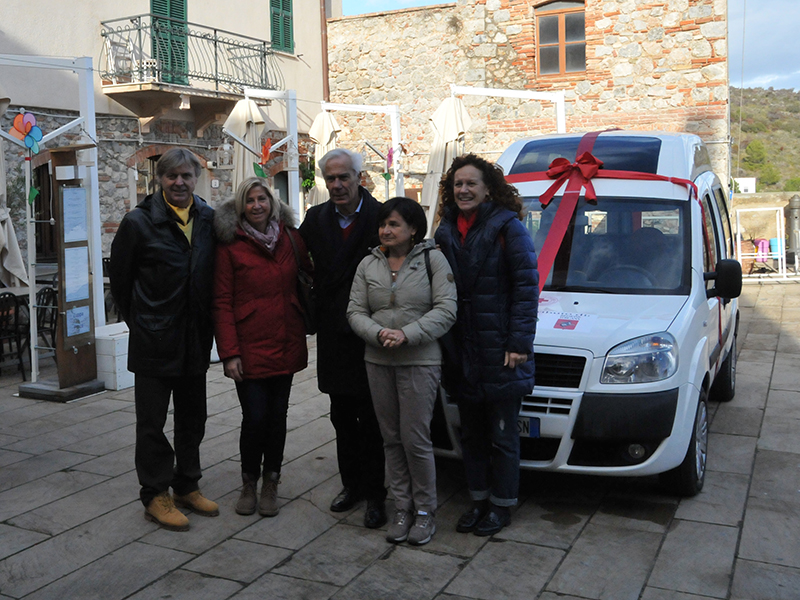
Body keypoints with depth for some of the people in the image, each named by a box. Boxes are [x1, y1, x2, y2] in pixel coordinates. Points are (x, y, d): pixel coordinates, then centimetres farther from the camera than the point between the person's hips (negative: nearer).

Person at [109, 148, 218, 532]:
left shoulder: (210, 220, 2)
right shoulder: (139, 222, -9)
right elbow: (119, 278, 0)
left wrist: (206, 324, 6)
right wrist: (139, 322, 5)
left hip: (195, 340, 4)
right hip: (154, 342, -4)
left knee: (192, 418, 14)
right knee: (151, 422, 5)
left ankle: (187, 486, 29)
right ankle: (155, 496, 17)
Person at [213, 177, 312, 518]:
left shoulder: (290, 237, 6)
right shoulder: (230, 245, -4)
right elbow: (222, 302, -6)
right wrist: (229, 353, -12)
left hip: (286, 343, 3)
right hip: (250, 345, -3)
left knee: (277, 415, 9)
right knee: (255, 417, -4)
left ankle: (271, 484, 24)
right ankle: (249, 484, 18)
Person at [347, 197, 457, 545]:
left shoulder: (433, 259, -1)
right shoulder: (369, 265, 11)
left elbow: (445, 310, -9)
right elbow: (355, 311, 5)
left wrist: (406, 335, -18)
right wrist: (378, 333, -14)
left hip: (420, 362, -4)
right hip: (378, 362, 4)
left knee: (415, 438, -4)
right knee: (391, 439, 9)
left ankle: (424, 510, 14)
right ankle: (402, 508, 22)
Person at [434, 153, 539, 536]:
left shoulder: (507, 227, -7)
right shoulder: (446, 232, 10)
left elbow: (527, 286, -11)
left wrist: (519, 342, -16)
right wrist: (446, 345, 8)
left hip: (500, 354, -5)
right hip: (462, 355, 6)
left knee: (502, 436, 7)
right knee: (471, 434, 16)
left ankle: (501, 504, 22)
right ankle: (478, 500, 30)